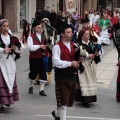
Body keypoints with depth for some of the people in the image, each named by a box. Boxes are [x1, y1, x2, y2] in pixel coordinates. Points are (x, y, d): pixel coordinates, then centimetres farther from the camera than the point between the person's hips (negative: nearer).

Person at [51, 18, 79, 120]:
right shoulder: (57, 47, -13)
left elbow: (75, 58, 21)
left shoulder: (73, 45, 11)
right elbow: (56, 62, -22)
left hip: (71, 76, 8)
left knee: (69, 101, 17)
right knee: (63, 101, -6)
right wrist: (70, 63, -24)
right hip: (61, 77, -8)